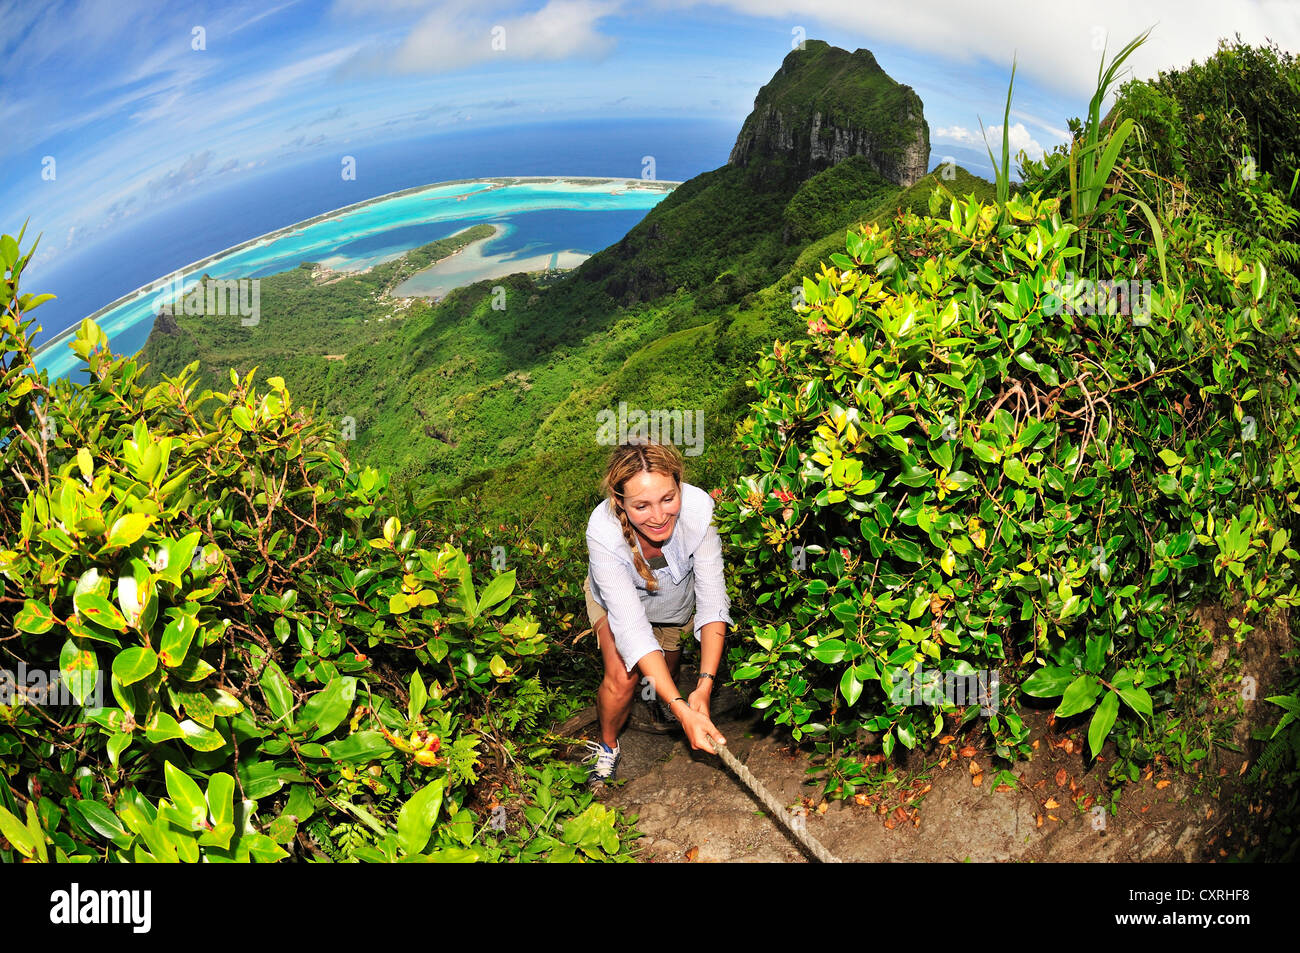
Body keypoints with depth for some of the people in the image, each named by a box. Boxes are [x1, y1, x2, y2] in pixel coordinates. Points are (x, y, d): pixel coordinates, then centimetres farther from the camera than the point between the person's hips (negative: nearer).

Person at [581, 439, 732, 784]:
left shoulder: (698, 507, -40)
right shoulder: (603, 532, -42)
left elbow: (712, 601, -32)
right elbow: (632, 627, -41)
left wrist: (705, 686, -42)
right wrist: (683, 711, -46)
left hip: (677, 598, 2)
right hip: (616, 598, -2)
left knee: (668, 666, 16)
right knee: (622, 677, -20)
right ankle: (607, 745, 11)